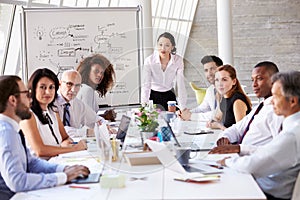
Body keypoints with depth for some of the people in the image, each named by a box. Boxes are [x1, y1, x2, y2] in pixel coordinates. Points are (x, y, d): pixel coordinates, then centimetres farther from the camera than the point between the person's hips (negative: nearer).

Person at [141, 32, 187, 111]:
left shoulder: (178, 60, -15)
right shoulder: (149, 60, -20)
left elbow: (181, 85, -15)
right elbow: (145, 85, -23)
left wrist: (183, 108, -21)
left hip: (169, 95, 2)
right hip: (153, 96, -2)